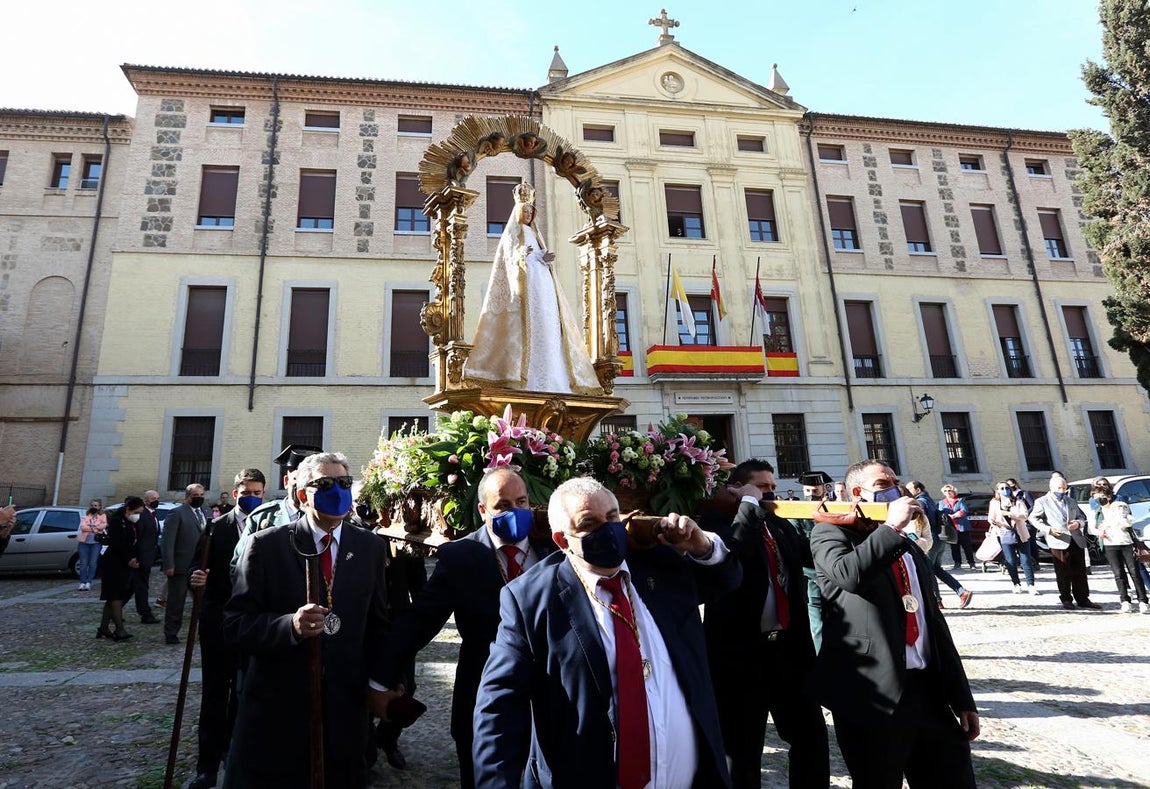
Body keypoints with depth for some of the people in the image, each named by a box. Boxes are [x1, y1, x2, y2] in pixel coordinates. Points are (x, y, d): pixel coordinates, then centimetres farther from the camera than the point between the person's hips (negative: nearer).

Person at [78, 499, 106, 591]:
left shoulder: (102, 516, 11)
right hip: (84, 542, 2)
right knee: (83, 563, -1)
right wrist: (96, 528, -10)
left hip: (96, 542, -2)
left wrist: (90, 527, -5)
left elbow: (104, 525, -6)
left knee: (92, 563, -5)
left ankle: (89, 582, 0)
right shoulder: (86, 516, 14)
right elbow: (83, 527, -2)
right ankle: (82, 582, 4)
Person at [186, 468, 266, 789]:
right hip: (219, 621, -1)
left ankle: (232, 747, 32)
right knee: (215, 692, 5)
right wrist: (195, 578, -28)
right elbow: (197, 565, -6)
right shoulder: (217, 527, -3)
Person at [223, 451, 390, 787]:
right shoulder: (267, 545, -8)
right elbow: (236, 623, -11)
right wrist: (291, 626, -27)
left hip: (345, 706, 3)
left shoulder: (370, 547, 2)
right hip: (277, 704, -2)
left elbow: (377, 622, 9)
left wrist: (378, 683, 4)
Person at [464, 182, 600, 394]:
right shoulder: (511, 233, 11)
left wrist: (546, 259, -1)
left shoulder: (534, 234, 28)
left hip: (541, 283, 6)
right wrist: (521, 255, -23)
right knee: (528, 324, -18)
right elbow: (509, 259, -3)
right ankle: (526, 378, -23)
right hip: (524, 282, -6)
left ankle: (545, 380, -9)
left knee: (544, 324, -5)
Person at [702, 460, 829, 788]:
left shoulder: (780, 525, 12)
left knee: (812, 733, 17)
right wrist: (749, 503, -21)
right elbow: (731, 553, -31)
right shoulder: (719, 523, -11)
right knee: (743, 747, 10)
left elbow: (815, 555, 14)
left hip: (788, 647, 7)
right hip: (742, 650, -6)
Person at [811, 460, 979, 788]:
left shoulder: (911, 548, 20)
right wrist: (891, 527, -15)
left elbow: (935, 623, 19)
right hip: (871, 692, -6)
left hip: (927, 688, 7)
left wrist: (961, 698, 15)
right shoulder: (832, 532, -2)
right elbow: (848, 574, -25)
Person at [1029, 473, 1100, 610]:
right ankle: (1066, 600, 11)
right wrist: (1048, 529, -13)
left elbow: (1082, 517, 22)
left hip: (1077, 541, 5)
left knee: (1080, 573, 8)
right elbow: (1033, 518, 0)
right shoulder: (1042, 501, 2)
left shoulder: (1071, 501, 19)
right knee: (1063, 574, 1)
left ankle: (1083, 599, 17)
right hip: (1059, 542, -5)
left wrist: (1078, 523, -2)